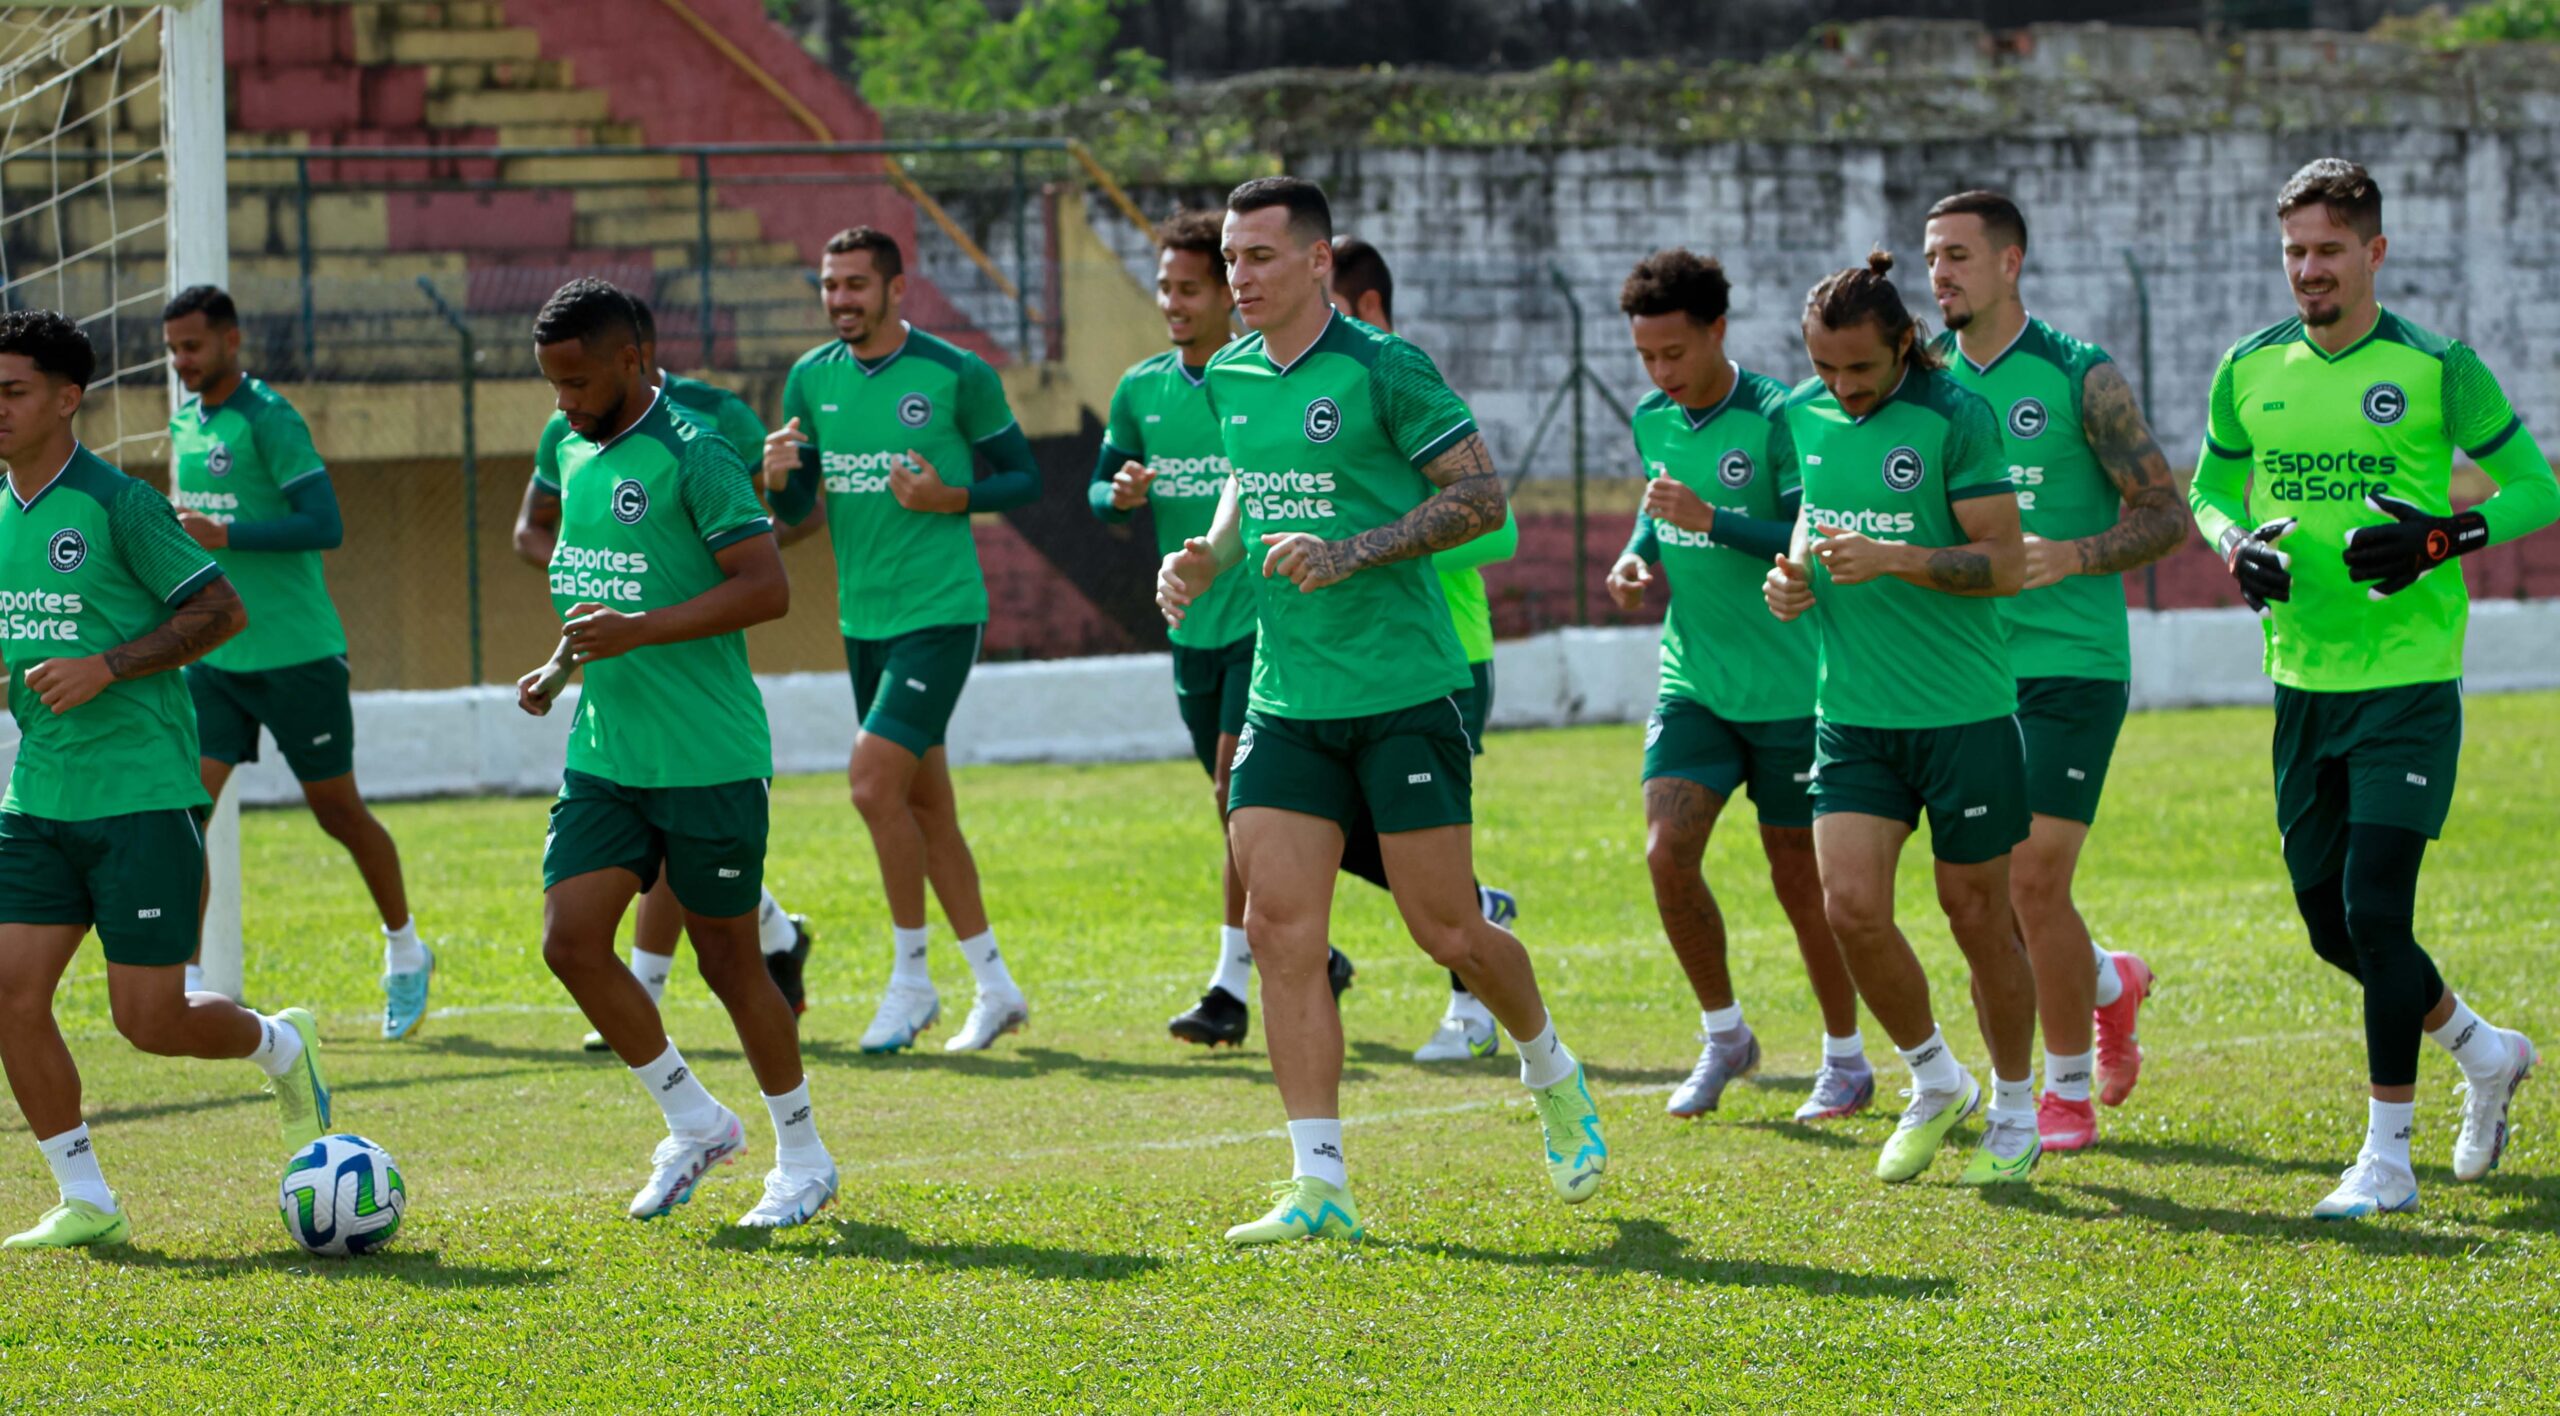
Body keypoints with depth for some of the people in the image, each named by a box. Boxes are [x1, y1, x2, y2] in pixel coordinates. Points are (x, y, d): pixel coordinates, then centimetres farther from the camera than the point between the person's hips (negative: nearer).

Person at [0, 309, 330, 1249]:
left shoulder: (117, 505, -10)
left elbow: (222, 609, -9)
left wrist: (106, 669, -18)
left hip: (142, 796, -6)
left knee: (150, 1020, -5)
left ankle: (282, 1047, 26)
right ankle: (85, 1202, 7)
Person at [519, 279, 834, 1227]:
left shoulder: (693, 456, -13)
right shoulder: (573, 453, 12)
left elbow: (766, 587, -19)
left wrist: (639, 632, -24)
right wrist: (561, 666, 10)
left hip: (709, 759, -7)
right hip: (604, 753, 7)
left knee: (728, 958, 1)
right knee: (571, 939, -4)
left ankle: (803, 1158, 19)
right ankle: (695, 1124, 14)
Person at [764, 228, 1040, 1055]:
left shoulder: (956, 375, -8)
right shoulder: (811, 379, 6)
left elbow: (1024, 480, 0)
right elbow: (796, 510, 9)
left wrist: (950, 498, -17)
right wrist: (778, 478, -13)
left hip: (940, 612, -6)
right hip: (864, 617, 6)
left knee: (874, 780, -17)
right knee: (924, 802, 10)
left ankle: (912, 977, -4)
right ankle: (995, 986, 20)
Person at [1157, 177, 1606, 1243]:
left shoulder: (1384, 371, -10)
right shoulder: (1230, 379, 9)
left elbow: (1482, 495, -10)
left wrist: (1352, 553, -19)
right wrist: (1209, 556, 5)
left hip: (1402, 690, -5)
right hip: (1286, 701, 6)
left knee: (1445, 929, 0)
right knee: (1279, 927, -6)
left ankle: (1553, 1076, 31)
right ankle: (1319, 1185, -4)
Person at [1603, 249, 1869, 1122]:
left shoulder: (1774, 419, -14)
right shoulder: (1652, 421, 5)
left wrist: (1710, 522, -29)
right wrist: (1639, 557, 3)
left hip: (1787, 690, -5)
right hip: (1694, 682, 5)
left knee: (1801, 882, 3)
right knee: (1667, 854, -9)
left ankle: (1846, 1058, 21)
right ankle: (1723, 1037, 11)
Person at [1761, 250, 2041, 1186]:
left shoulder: (1955, 417, -11)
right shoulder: (1800, 417, 6)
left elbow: (2006, 563, -13)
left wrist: (1891, 559, -25)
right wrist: (1793, 575, 2)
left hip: (1965, 713, -4)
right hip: (1852, 714, 4)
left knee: (1977, 914, 4)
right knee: (1851, 907, -8)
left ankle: (2014, 1107, 23)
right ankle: (1933, 1081, 16)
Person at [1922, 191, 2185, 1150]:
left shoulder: (2083, 379, -7)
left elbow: (2167, 516, -4)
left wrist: (2071, 555, -21)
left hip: (2069, 665, -5)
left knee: (2035, 881, -10)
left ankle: (2069, 1090, 5)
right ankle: (2109, 982, 33)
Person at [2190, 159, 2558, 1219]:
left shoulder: (2436, 368, -7)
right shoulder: (2250, 371, 5)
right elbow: (2208, 489, 18)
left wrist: (2446, 537, -18)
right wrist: (2237, 546, -4)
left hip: (2408, 681, -5)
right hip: (2302, 682, 5)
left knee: (2374, 911, -11)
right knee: (2329, 921, 11)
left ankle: (2388, 1156, -1)